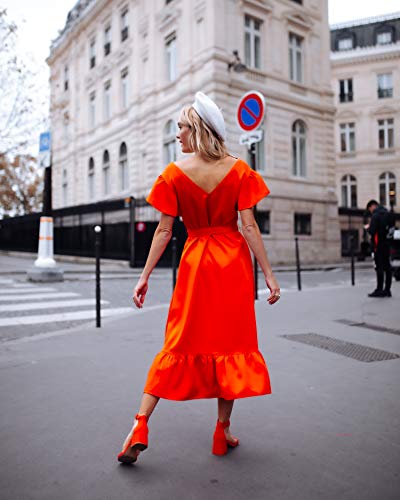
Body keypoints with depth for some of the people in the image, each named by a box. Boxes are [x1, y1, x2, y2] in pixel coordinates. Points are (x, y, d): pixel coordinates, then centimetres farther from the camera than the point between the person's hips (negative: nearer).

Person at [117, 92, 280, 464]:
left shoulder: (175, 173, -3)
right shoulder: (238, 170, -2)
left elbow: (164, 230, -4)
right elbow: (249, 227, -7)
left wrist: (145, 276, 4)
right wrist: (268, 274, -2)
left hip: (195, 261, 0)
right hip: (234, 264, 0)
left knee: (180, 342, 11)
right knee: (231, 341, 10)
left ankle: (141, 424, 9)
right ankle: (222, 432, 21)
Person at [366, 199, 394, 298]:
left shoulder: (376, 215, -12)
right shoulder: (388, 214, 15)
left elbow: (372, 230, -18)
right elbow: (392, 227, 19)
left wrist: (368, 228, 2)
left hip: (379, 244, -8)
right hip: (387, 244, 8)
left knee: (379, 267, -6)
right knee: (387, 267, 9)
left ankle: (379, 290, -4)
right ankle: (387, 290, 14)